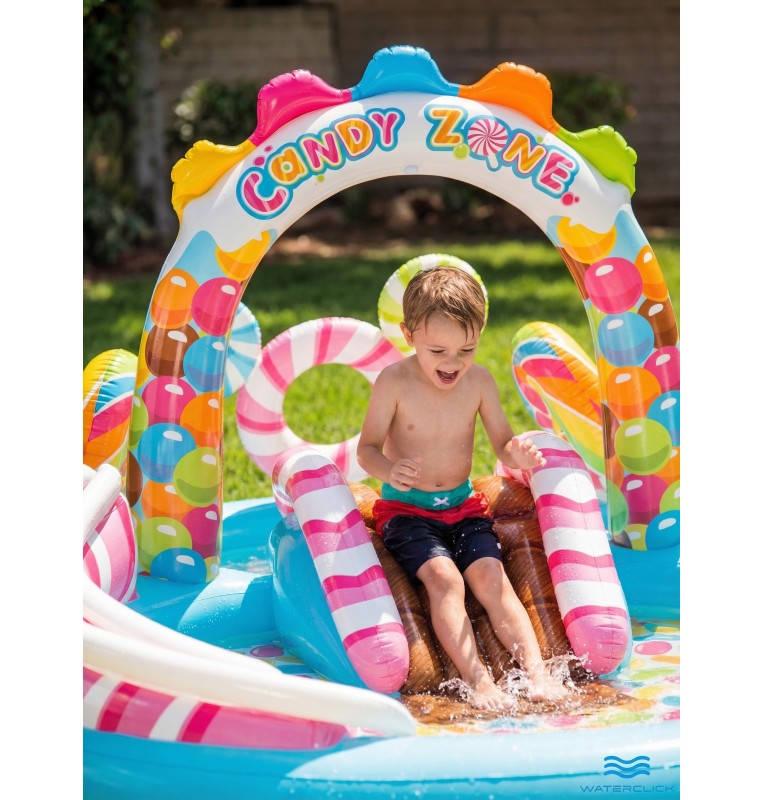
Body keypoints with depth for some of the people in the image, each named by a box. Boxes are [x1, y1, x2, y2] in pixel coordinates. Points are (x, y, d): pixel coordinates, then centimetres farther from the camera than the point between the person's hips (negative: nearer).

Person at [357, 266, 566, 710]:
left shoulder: (479, 382, -4)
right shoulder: (394, 382, -13)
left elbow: (502, 442, 2)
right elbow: (368, 448, -8)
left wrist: (518, 455, -23)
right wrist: (389, 469, -32)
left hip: (464, 506, 3)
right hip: (406, 509, -3)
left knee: (490, 577, -19)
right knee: (444, 578, -26)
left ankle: (536, 672, -27)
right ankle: (478, 682, -34)